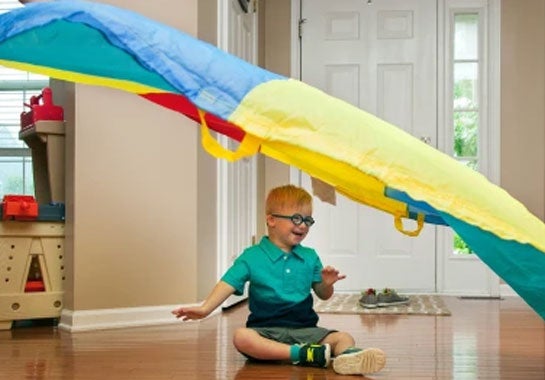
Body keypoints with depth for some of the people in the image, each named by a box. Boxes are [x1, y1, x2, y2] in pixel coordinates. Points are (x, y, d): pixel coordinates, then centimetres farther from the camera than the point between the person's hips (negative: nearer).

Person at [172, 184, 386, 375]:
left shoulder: (310, 257, 13)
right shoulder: (252, 257, 2)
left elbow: (323, 295, 16)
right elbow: (228, 284, -7)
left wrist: (326, 284, -8)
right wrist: (205, 309, -23)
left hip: (304, 329, 3)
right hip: (266, 330, -3)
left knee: (343, 337, -22)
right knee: (241, 337, -35)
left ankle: (349, 356, -58)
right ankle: (303, 354, -41)